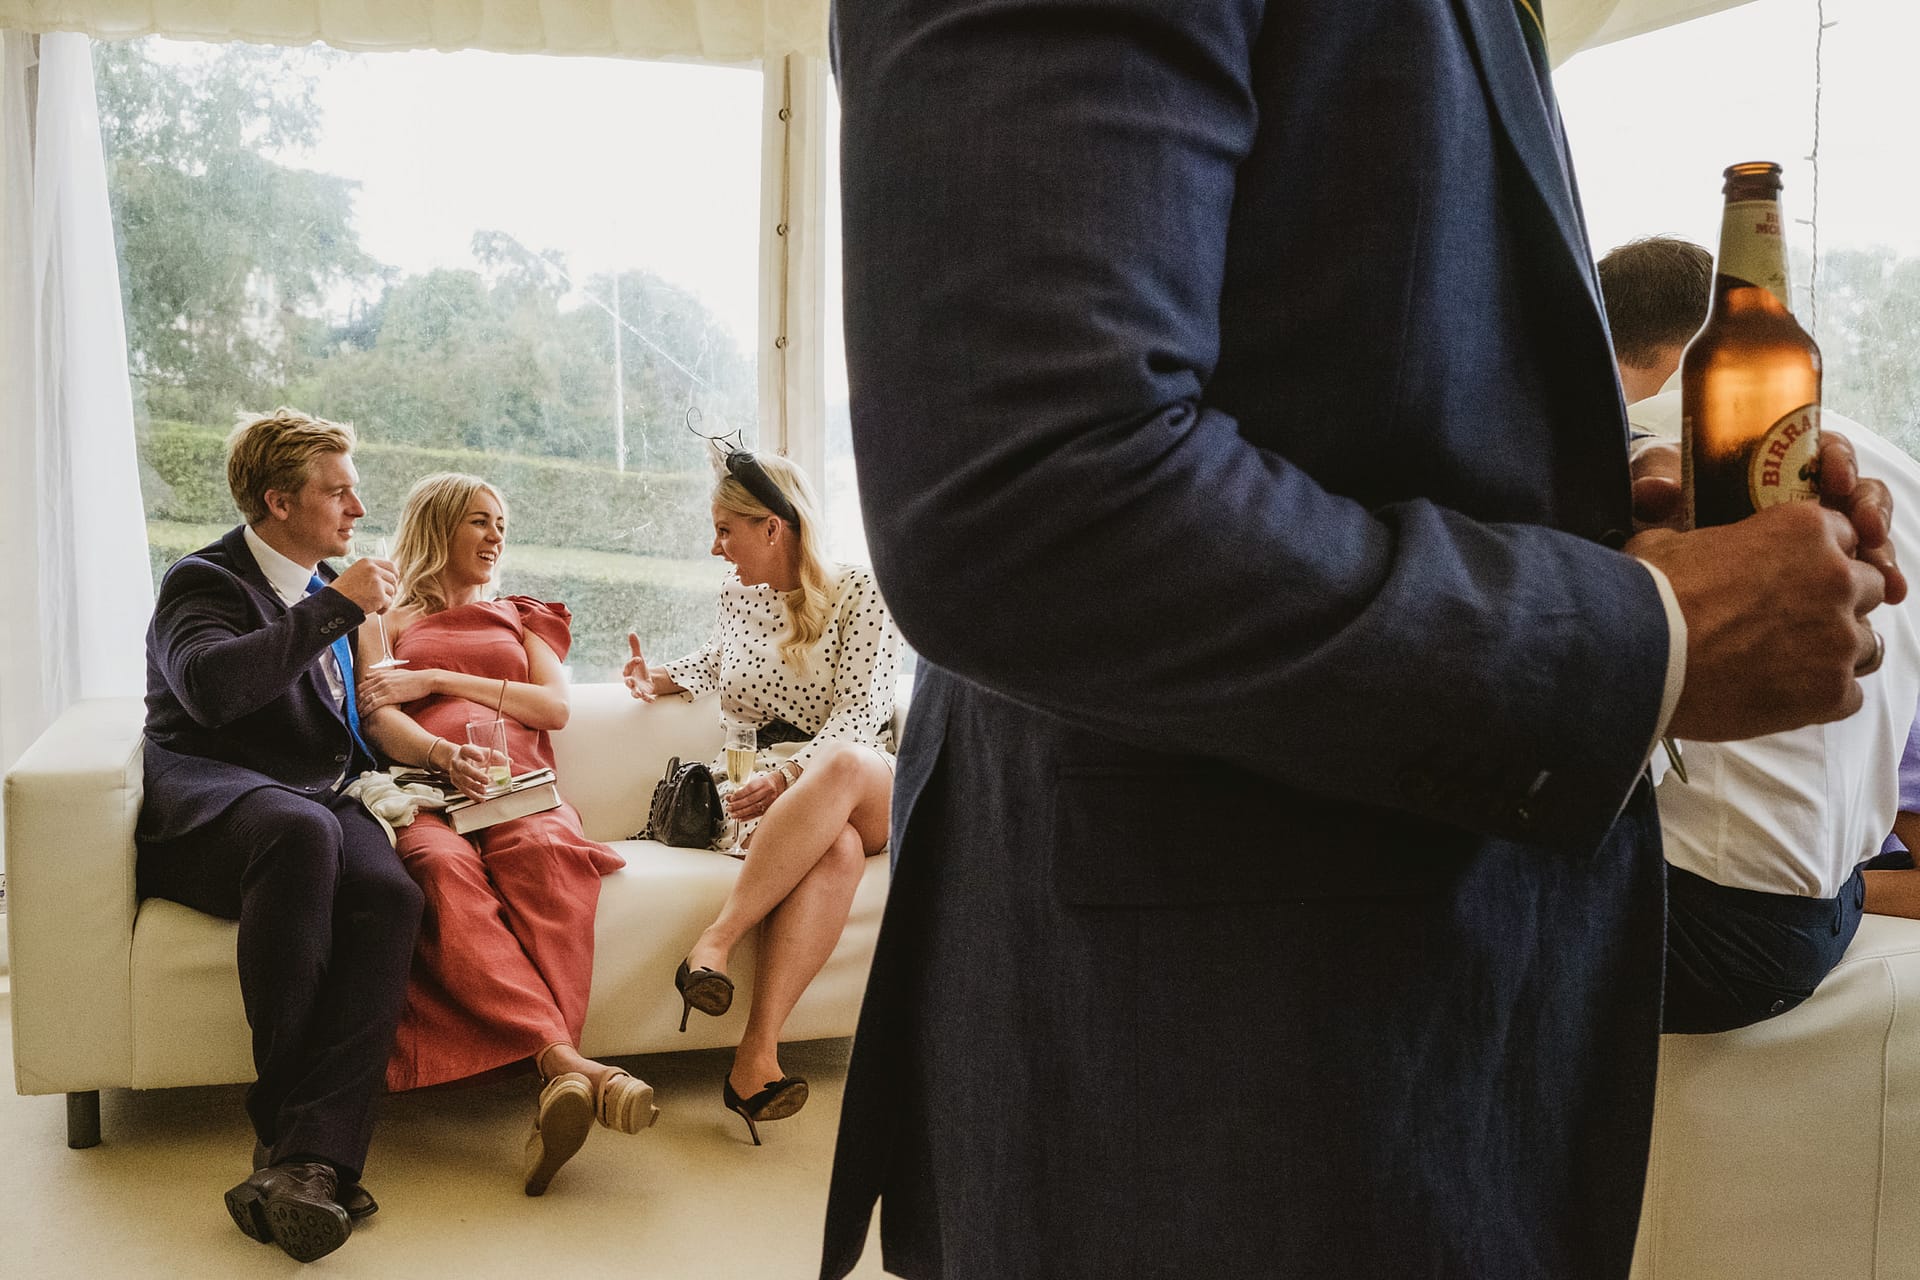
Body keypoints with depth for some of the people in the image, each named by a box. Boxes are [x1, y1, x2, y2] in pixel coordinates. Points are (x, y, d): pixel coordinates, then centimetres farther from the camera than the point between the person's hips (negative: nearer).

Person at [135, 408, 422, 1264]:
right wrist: (337, 610, -18)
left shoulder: (326, 587, 25)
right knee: (303, 831, -41)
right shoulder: (203, 581, 2)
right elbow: (209, 685, -22)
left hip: (321, 805, 5)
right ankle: (280, 1118, -28)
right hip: (210, 806, -5)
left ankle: (307, 1159, -40)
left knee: (390, 894, -31)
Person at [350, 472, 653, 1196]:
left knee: (545, 854, -38)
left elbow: (556, 707, 15)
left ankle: (555, 1085, -53)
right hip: (426, 791, -1)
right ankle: (565, 1060, -54)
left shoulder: (524, 616, 33)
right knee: (444, 867, -39)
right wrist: (445, 753, -15)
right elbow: (379, 721, 8)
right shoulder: (387, 618, 27)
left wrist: (438, 680, 6)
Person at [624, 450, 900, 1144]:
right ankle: (757, 1053, -48)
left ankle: (715, 941, -41)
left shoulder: (860, 591, -1)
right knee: (835, 849, -39)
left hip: (870, 791, -2)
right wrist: (662, 679, 19)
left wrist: (789, 776, -25)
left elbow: (860, 713, -11)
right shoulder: (738, 593, 16)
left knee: (843, 765, -43)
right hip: (773, 794, 2)